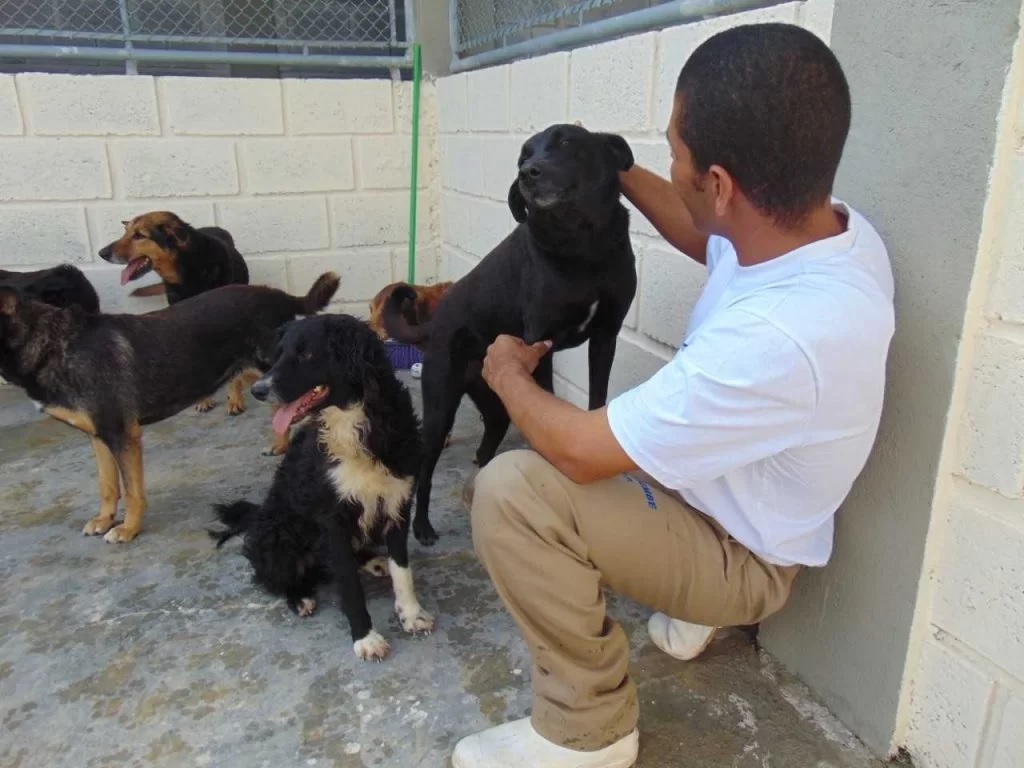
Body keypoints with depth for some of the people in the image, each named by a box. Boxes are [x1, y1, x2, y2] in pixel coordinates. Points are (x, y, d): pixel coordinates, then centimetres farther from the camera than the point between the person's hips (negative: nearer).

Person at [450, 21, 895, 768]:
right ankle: (693, 606, 25)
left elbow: (579, 449, -32)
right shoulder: (826, 227, -14)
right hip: (729, 498, 8)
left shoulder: (779, 337, -42)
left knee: (512, 489, -26)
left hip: (745, 556, -8)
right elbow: (709, 239, 12)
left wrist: (508, 374, -13)